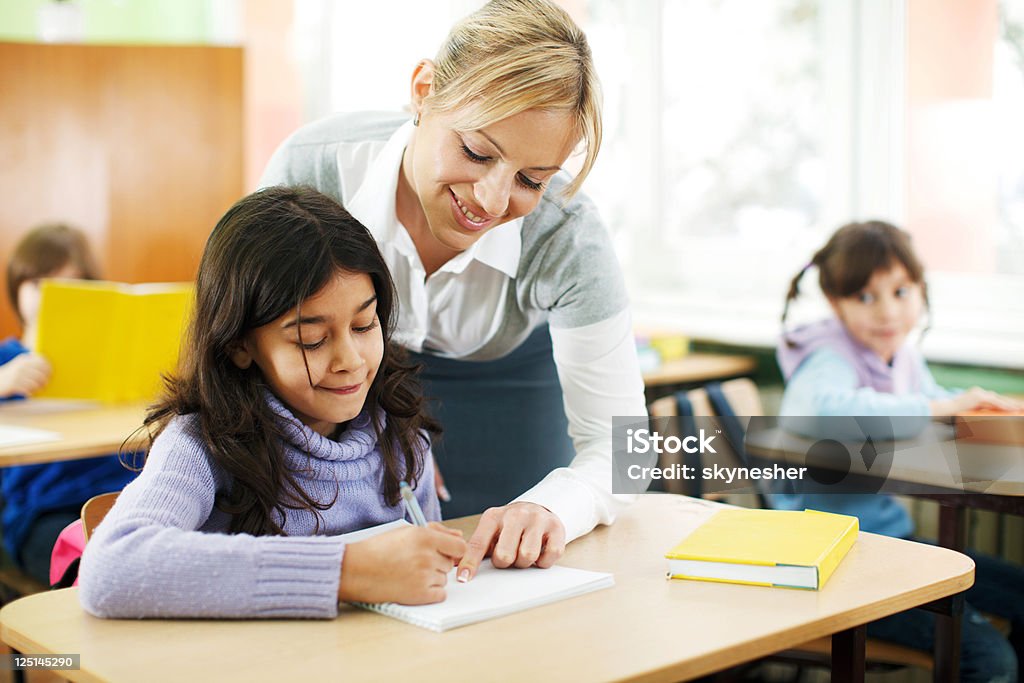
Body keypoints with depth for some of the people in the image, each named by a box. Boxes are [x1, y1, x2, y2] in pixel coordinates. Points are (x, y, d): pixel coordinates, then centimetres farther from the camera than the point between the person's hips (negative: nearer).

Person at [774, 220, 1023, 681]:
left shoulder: (902, 353, 5)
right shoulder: (828, 360, -19)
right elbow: (826, 408, -42)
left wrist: (984, 404, -2)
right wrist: (941, 407, -36)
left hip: (891, 535, 9)